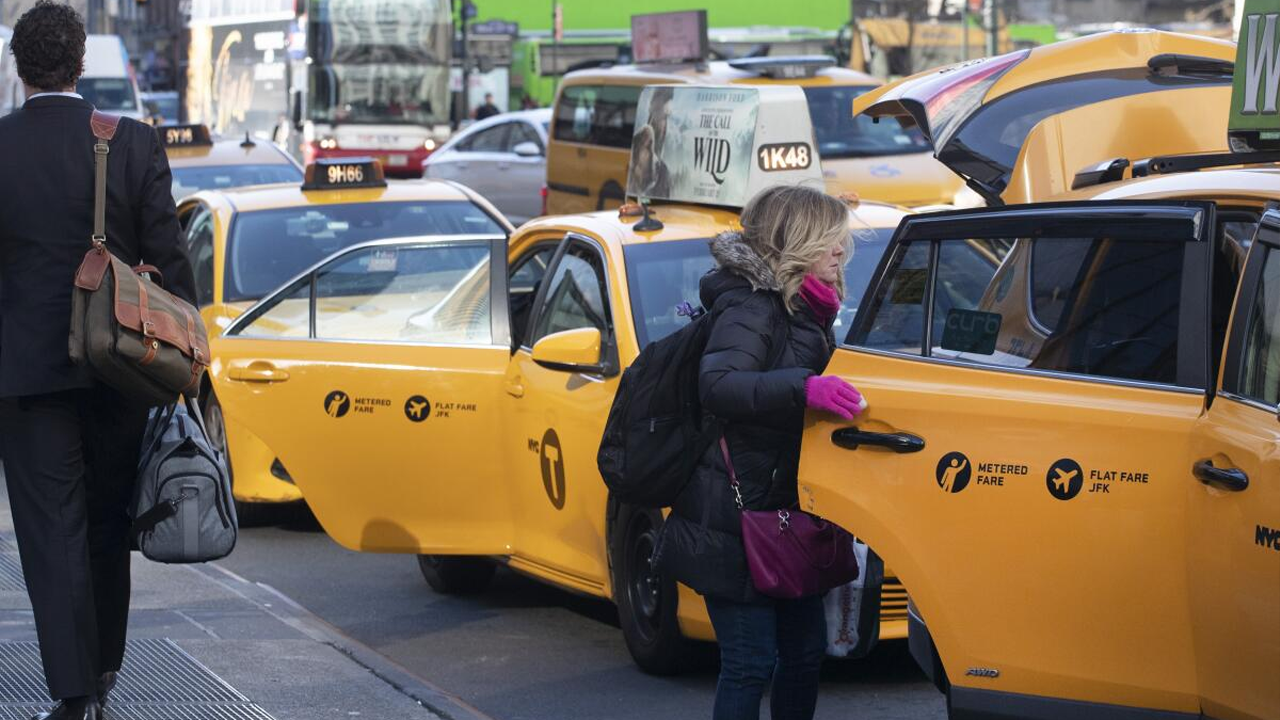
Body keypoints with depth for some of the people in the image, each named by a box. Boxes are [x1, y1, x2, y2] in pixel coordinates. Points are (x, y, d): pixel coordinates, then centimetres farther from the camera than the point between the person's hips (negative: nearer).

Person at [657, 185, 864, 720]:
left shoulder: (805, 312, 13)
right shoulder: (752, 308, -16)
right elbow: (717, 387, -34)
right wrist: (803, 389, -44)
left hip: (784, 513, 10)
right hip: (736, 520, -10)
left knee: (805, 650, 15)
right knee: (750, 664, -7)